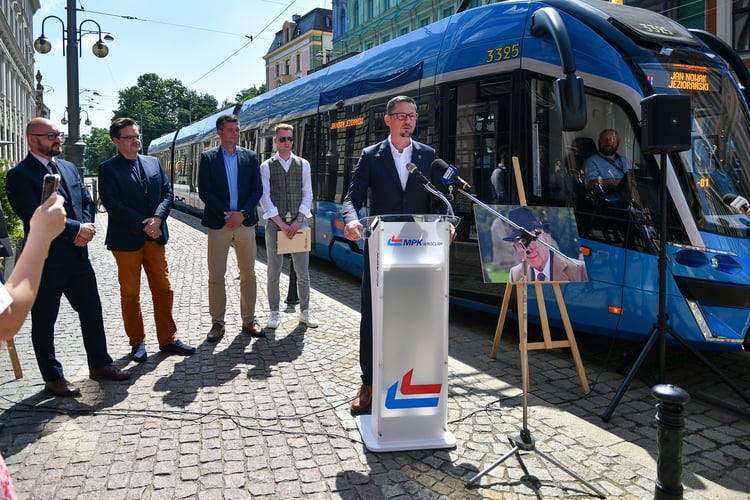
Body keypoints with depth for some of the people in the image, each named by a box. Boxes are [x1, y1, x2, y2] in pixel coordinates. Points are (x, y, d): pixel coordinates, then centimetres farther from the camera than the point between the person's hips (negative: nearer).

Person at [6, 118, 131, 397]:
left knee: (92, 312, 13)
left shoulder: (69, 168, 12)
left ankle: (99, 365, 29)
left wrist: (85, 229, -7)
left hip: (78, 256, 7)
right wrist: (77, 229, -19)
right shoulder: (19, 175, -10)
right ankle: (53, 378, 22)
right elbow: (35, 217, -20)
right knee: (44, 322, 8)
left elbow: (87, 202, 12)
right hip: (45, 262, -6)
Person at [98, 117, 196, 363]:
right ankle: (137, 342, 20)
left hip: (155, 237, 4)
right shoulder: (108, 168, -4)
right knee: (130, 294, 7)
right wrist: (143, 225, -16)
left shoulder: (154, 163, 10)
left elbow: (167, 193, 4)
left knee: (163, 290, 7)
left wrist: (157, 218, -13)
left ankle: (167, 339, 18)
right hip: (126, 239, -4)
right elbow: (113, 205, -12)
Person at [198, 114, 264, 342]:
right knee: (216, 276, 3)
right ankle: (217, 322, 14)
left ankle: (249, 320, 18)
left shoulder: (250, 157, 7)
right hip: (218, 224, -1)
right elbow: (204, 191, -4)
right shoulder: (208, 157, 2)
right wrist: (225, 215, -13)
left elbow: (257, 189, 3)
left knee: (248, 274, 6)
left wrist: (242, 214, -11)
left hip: (245, 222, 2)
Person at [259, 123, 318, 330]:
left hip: (298, 222, 1)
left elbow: (307, 194, 4)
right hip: (275, 223, -1)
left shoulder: (303, 164, 8)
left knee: (302, 271, 5)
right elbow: (264, 198, -4)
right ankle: (274, 313, 16)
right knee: (274, 272, 4)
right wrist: (281, 224, -11)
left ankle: (305, 311, 17)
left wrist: (298, 220, -7)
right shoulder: (266, 166, 2)